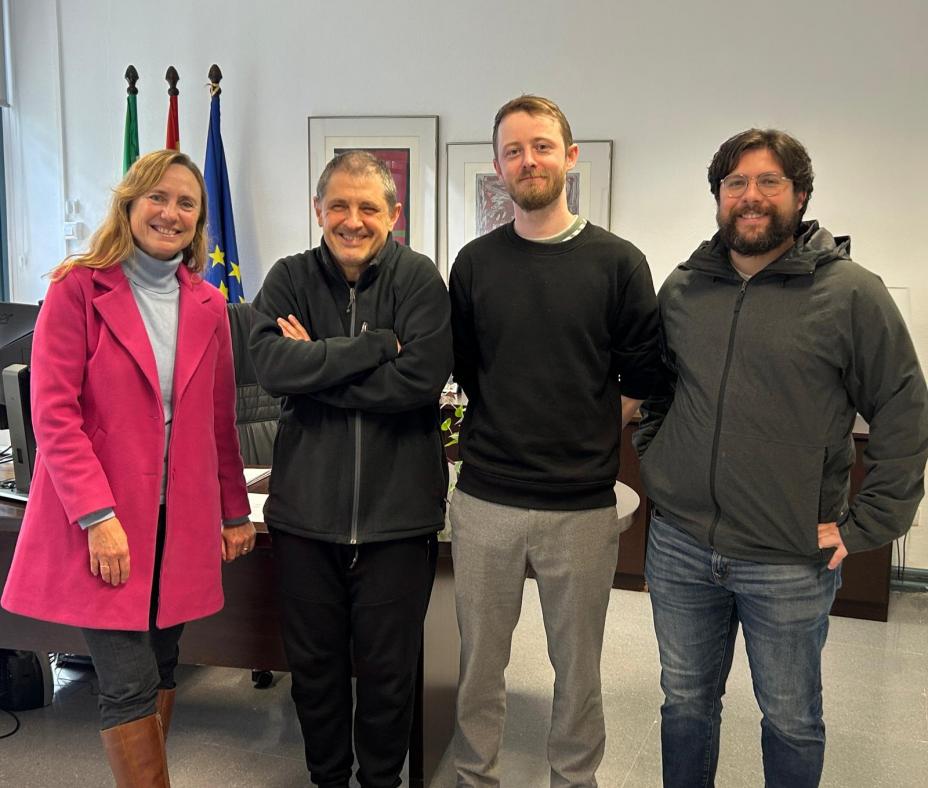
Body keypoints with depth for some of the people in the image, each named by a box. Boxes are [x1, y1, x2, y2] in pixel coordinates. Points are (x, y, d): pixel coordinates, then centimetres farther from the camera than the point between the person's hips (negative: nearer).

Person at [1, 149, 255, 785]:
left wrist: (236, 512, 14)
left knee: (162, 670, 13)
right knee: (130, 685, -2)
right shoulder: (78, 290, -5)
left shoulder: (208, 306, 8)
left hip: (181, 522, 4)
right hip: (102, 523, -4)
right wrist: (98, 516, -17)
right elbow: (54, 413, -10)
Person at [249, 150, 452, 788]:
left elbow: (422, 378, -19)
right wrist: (376, 345, -18)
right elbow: (270, 364, -15)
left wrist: (316, 366, -13)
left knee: (389, 673, 12)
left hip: (398, 513, -2)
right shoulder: (291, 278, 2)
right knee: (314, 665, 17)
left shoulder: (419, 278, -5)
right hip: (305, 512, 2)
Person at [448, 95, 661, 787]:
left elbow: (643, 380, 3)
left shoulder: (618, 263, -1)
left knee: (578, 664, 14)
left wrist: (588, 440, 1)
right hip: (485, 497, 2)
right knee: (480, 660, 13)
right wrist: (508, 431, 5)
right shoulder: (474, 263, 4)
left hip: (583, 503, -1)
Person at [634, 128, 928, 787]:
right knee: (686, 703, 19)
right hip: (679, 548, 4)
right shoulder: (681, 289, 5)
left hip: (791, 562, -3)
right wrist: (657, 463, 9)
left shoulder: (851, 293, -7)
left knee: (792, 720, 15)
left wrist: (862, 527, -8)